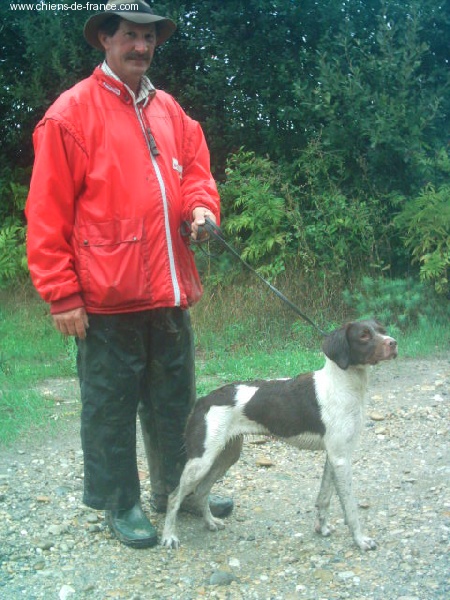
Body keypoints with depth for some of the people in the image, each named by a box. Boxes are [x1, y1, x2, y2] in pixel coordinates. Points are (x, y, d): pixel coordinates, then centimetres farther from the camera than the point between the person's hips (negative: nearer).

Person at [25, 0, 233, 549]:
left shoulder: (168, 110, 12)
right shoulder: (72, 113, -7)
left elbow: (194, 170, 19)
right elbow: (48, 212, -10)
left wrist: (202, 207, -6)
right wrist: (62, 295, -13)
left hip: (169, 291, 7)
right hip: (107, 298, -6)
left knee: (174, 399, 18)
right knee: (111, 407, 8)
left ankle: (174, 488, 37)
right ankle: (120, 504, 26)